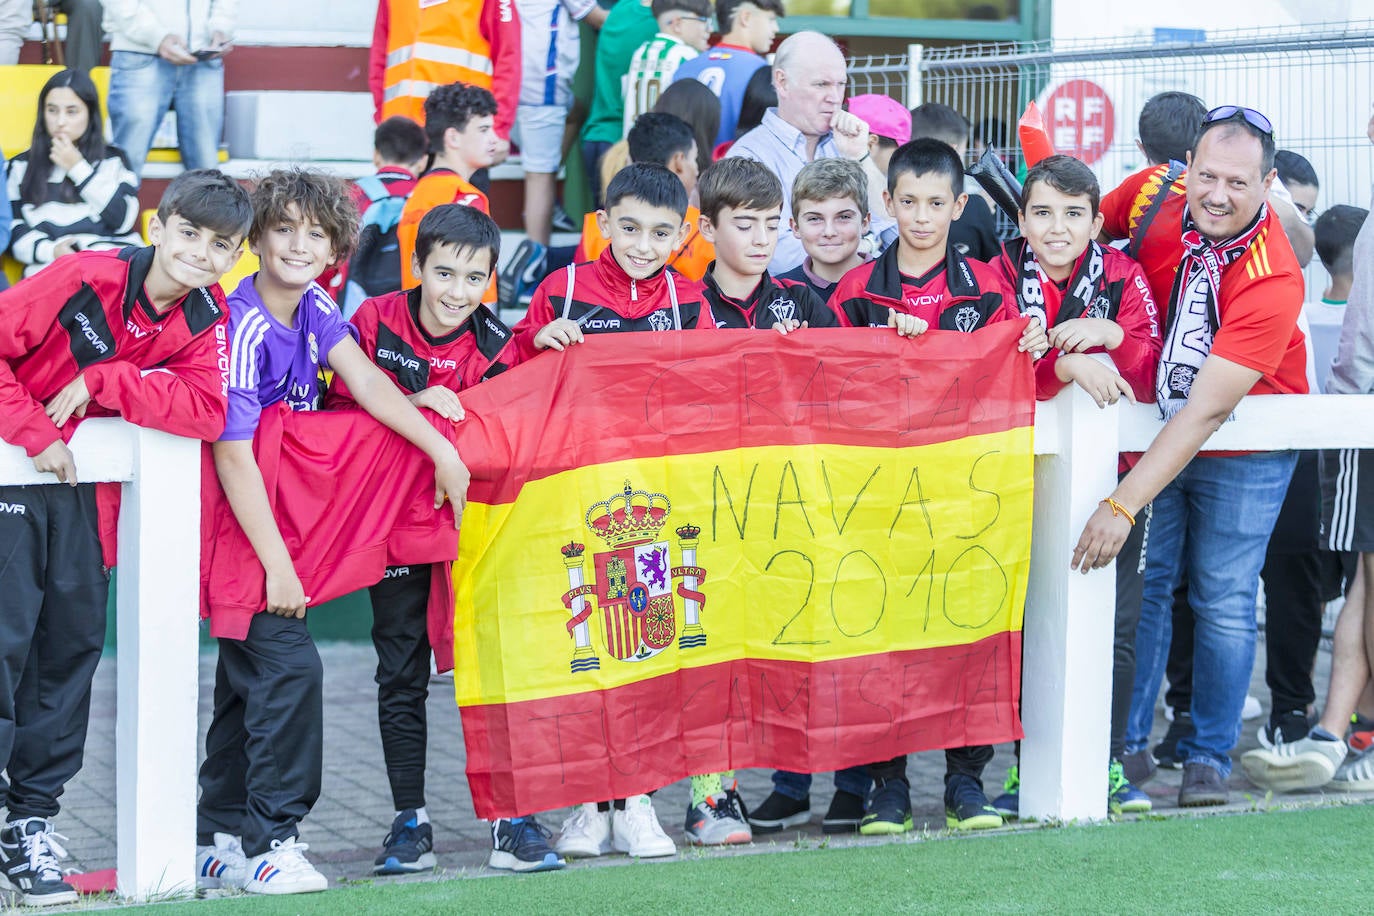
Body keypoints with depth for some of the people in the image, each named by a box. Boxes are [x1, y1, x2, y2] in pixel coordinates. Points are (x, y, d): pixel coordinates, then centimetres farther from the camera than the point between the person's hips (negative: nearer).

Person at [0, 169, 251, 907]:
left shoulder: (206, 320, -4)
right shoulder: (85, 278, -19)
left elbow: (205, 411, -19)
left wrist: (102, 381, -26)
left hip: (89, 488, 5)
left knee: (73, 645, 6)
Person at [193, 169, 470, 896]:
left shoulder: (315, 310, 0)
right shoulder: (245, 328, -23)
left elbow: (366, 383, -4)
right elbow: (233, 455, -25)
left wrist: (442, 450, -16)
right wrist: (277, 565, -25)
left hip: (287, 507, 9)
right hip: (240, 525, -9)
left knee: (249, 679, 12)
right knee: (289, 664, -15)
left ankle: (219, 840, 20)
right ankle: (268, 841, -9)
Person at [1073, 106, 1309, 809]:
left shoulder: (1273, 278, -31)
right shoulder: (1156, 194, -17)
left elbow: (1207, 412, -34)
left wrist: (1123, 505, -38)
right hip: (1158, 429, 3)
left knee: (1224, 601, -3)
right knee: (1141, 583, -2)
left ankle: (1209, 756, 11)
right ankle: (1123, 744, 8)